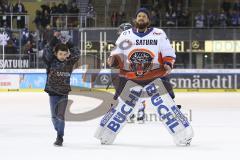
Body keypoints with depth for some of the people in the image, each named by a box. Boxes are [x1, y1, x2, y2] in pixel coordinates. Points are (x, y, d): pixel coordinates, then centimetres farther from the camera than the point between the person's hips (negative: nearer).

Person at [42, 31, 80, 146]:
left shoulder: (69, 62, -2)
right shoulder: (51, 61, -7)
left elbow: (76, 53, -6)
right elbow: (47, 51, -18)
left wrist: (67, 42, -9)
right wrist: (55, 39, -17)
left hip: (64, 93, 0)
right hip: (53, 92, 0)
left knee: (60, 115, -9)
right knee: (54, 116, 9)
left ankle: (60, 137, -1)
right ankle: (59, 133, 31)